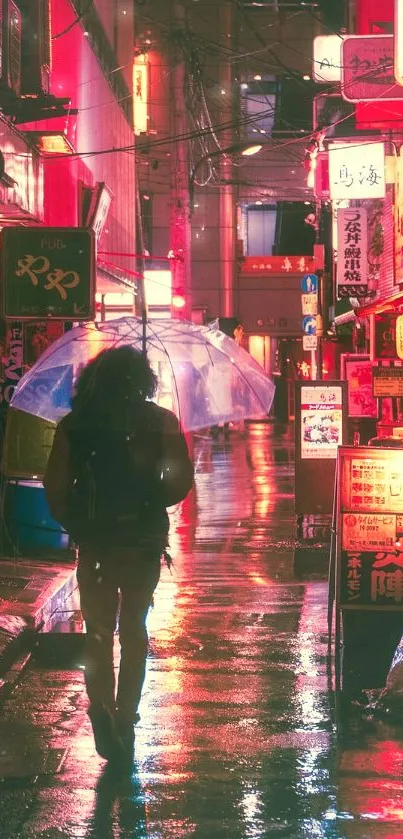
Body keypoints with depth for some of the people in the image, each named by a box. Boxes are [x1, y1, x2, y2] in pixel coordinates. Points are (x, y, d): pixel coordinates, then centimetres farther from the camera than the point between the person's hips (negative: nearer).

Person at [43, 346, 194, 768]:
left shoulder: (74, 424, 1)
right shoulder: (160, 421, 0)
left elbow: (54, 485, -3)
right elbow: (181, 480, -7)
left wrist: (72, 523, 12)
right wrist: (151, 505, 11)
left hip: (94, 541, 0)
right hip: (143, 540, 0)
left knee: (99, 630, 9)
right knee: (133, 630, 15)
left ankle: (102, 706, -14)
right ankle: (125, 720, 15)